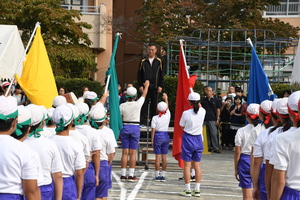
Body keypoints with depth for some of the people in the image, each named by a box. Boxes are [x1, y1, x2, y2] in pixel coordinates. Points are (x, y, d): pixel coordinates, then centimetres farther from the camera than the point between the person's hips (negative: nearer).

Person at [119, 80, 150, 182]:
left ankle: (123, 175, 4)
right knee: (133, 153, 1)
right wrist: (146, 86, 29)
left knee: (125, 153, 4)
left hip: (125, 128, 2)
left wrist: (119, 132, 9)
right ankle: (131, 175, 1)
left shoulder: (122, 106, -4)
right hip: (135, 128, -2)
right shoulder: (138, 104, -8)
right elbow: (144, 95, 11)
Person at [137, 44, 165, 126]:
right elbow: (139, 75, 7)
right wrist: (140, 85, -2)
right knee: (144, 104, -2)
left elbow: (161, 75, 6)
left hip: (155, 87, 0)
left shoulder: (159, 61, 6)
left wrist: (160, 86, -2)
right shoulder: (143, 62, 7)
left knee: (154, 104, 3)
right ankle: (143, 121, 1)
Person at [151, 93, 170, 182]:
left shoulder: (155, 118, -7)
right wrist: (166, 99, 36)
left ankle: (157, 176, 0)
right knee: (164, 156, 6)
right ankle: (163, 175, 8)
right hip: (166, 135, 3)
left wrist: (152, 140, 0)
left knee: (157, 156, -1)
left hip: (158, 135, -3)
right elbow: (167, 108, 23)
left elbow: (153, 130, -7)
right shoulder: (168, 115, 2)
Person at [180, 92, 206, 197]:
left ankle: (188, 190, 4)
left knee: (187, 165, 2)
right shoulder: (202, 112, -4)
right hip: (198, 139, 4)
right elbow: (200, 106, 21)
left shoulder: (186, 113, -16)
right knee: (197, 165, 10)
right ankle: (197, 190, 12)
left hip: (187, 138, -4)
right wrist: (192, 92, 30)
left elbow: (182, 126, -4)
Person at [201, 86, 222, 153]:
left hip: (212, 120, -3)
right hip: (204, 120, 3)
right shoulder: (203, 100, 10)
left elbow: (218, 110, 5)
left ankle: (216, 148, -3)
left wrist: (217, 119, -1)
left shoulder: (215, 100, 4)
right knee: (206, 134, 6)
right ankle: (208, 147, 15)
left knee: (214, 134, -7)